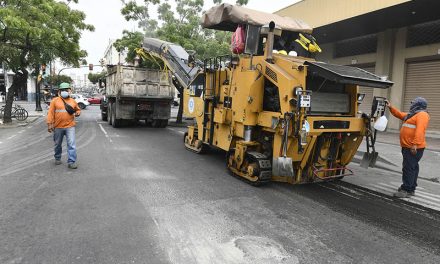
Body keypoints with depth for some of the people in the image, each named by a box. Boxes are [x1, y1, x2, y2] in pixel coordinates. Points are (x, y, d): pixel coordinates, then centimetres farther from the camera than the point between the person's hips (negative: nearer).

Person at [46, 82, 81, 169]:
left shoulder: (73, 101, 8)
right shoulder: (55, 101, 1)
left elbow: (78, 109, 23)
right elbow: (50, 113, -1)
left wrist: (77, 113, 0)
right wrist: (49, 124, -7)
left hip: (70, 126, 0)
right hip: (58, 127, 0)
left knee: (71, 144, -10)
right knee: (57, 144, 15)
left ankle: (71, 162, -8)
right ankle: (57, 158, 35)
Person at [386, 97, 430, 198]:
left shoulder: (422, 115, -12)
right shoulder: (412, 114, 20)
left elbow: (419, 131, -24)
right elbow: (399, 114, 32)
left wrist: (415, 144, -31)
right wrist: (390, 107, 23)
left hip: (414, 148, -10)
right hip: (408, 147, 10)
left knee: (409, 168, -9)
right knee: (412, 168, 16)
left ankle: (407, 190, -6)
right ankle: (411, 188, 25)